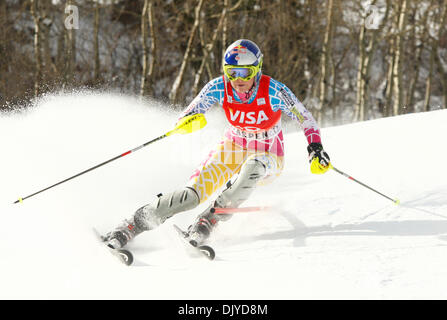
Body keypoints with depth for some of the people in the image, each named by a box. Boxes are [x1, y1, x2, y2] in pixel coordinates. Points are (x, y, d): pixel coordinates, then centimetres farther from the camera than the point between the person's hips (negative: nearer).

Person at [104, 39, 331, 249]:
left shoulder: (274, 92, -24)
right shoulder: (219, 88, -17)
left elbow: (306, 120, -12)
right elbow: (188, 115, -7)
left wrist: (315, 149, -28)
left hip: (268, 156, -2)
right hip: (233, 148, 2)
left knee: (253, 167, -41)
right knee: (191, 195, -20)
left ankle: (208, 221, -28)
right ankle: (134, 223, -9)